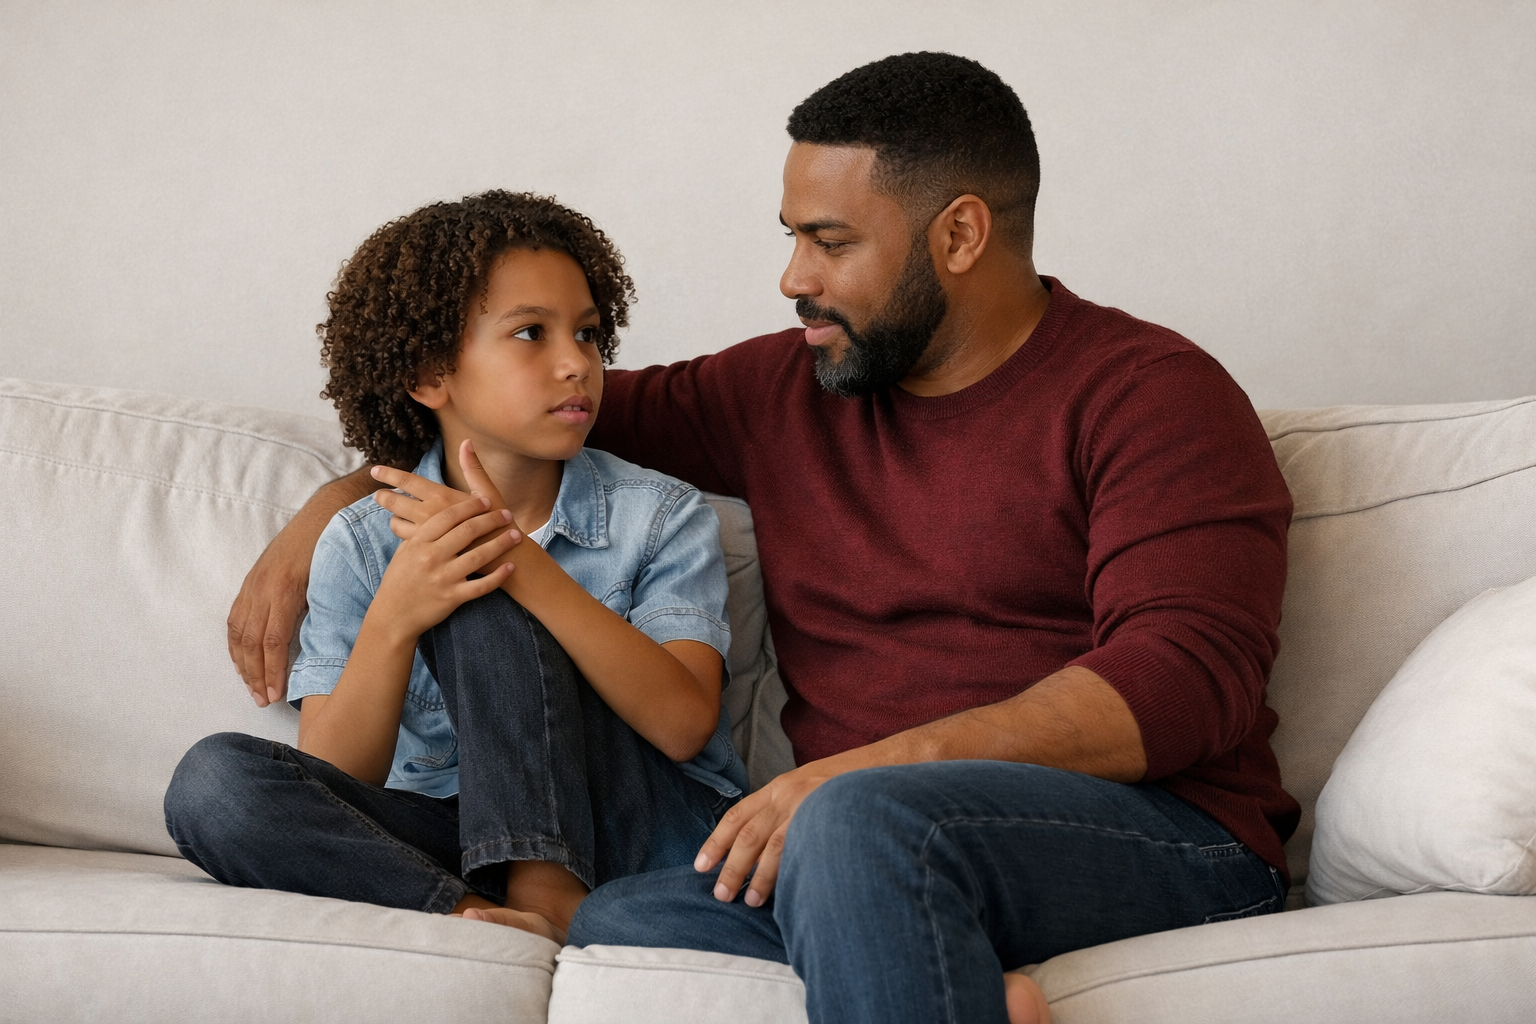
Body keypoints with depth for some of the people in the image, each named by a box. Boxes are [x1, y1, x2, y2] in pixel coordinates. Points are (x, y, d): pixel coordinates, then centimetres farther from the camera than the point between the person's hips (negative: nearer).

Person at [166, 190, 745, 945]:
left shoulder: (662, 516, 0)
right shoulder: (362, 547, 3)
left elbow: (685, 725, -16)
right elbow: (329, 791, -5)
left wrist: (525, 565, -25)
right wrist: (394, 620, -23)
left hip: (643, 829, -2)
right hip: (457, 841, 3)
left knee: (483, 597, -21)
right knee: (215, 780, -21)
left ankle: (548, 896, -28)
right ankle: (496, 919, -33)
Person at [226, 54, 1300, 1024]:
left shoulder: (1150, 394, -1)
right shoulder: (788, 391, 18)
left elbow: (1184, 679, -14)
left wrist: (872, 767, -23)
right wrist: (328, 513, 20)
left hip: (1168, 841, -6)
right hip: (869, 858, 6)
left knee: (856, 828, -38)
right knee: (616, 925, -24)